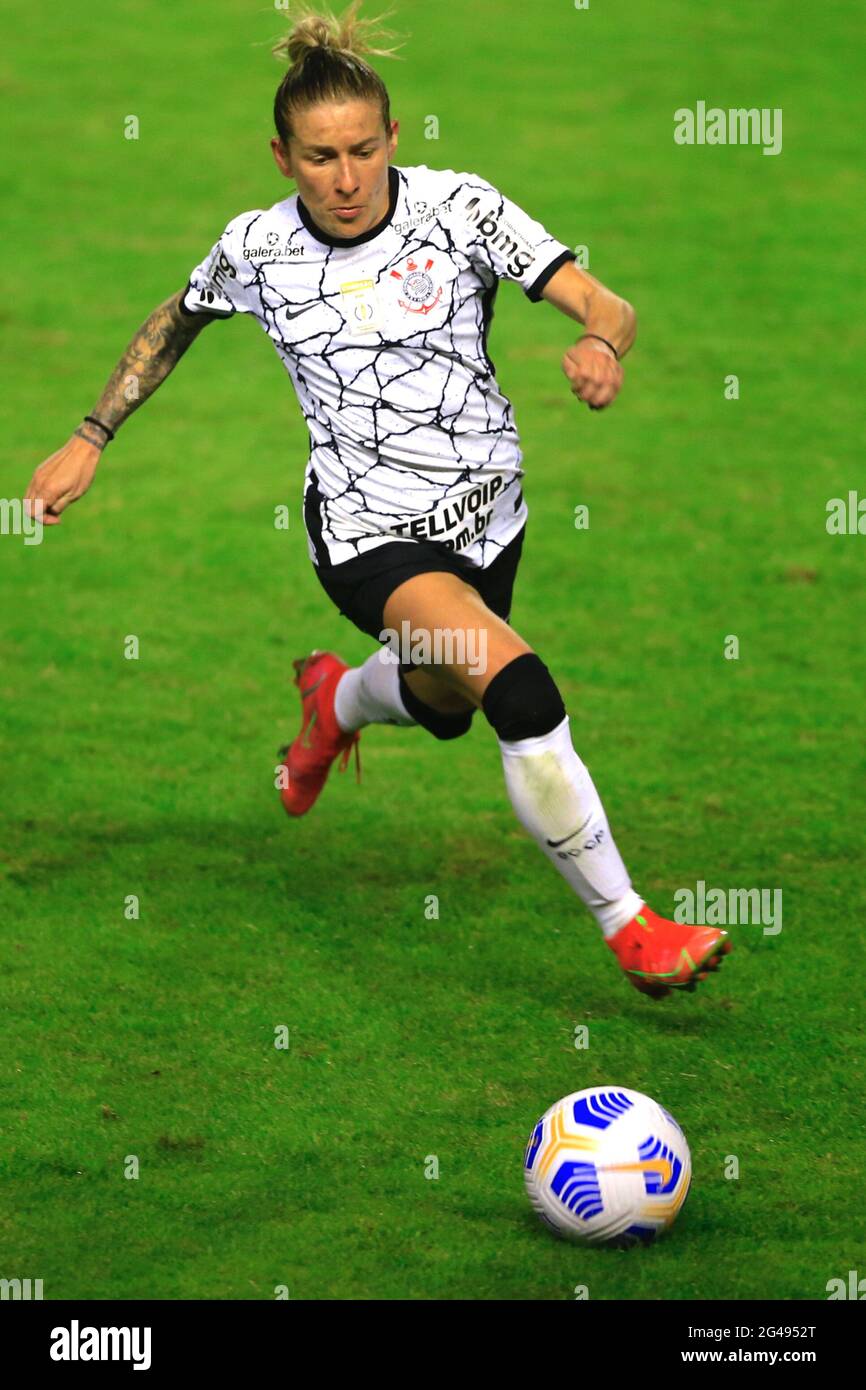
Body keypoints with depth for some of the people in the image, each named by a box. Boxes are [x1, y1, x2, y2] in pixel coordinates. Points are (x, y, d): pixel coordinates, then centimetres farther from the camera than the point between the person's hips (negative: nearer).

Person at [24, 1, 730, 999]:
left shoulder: (459, 207, -12)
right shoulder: (256, 248, -9)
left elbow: (605, 307, -17)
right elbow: (176, 323, 13)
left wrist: (599, 344, -40)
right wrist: (90, 440, 9)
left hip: (487, 506, 3)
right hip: (369, 531, -3)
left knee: (444, 707, 25)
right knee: (518, 690, -26)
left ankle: (336, 699, 63)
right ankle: (627, 928, -16)